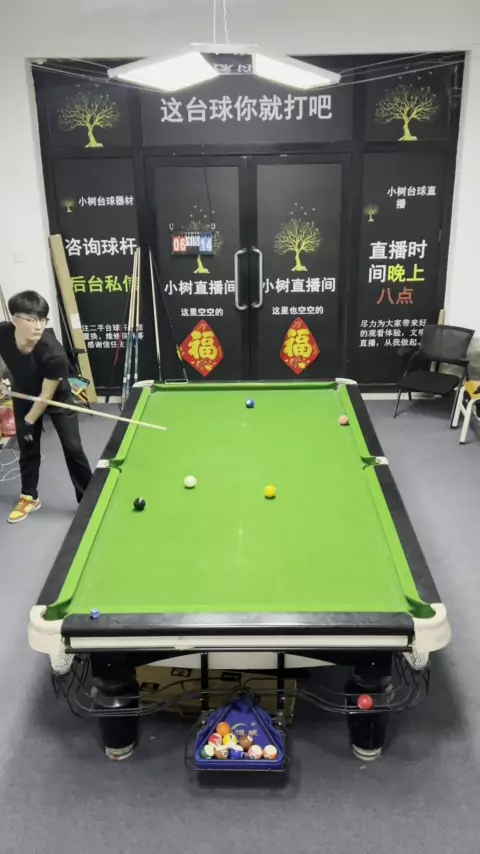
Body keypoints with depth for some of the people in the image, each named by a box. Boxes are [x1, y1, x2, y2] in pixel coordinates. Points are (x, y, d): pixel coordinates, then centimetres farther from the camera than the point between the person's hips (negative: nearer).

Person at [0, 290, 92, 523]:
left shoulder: (54, 354, -40)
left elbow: (47, 395, -26)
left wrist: (28, 421, -16)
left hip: (57, 396, -3)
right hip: (23, 394, 4)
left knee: (73, 448, -6)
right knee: (28, 448, 11)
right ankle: (29, 498, 29)